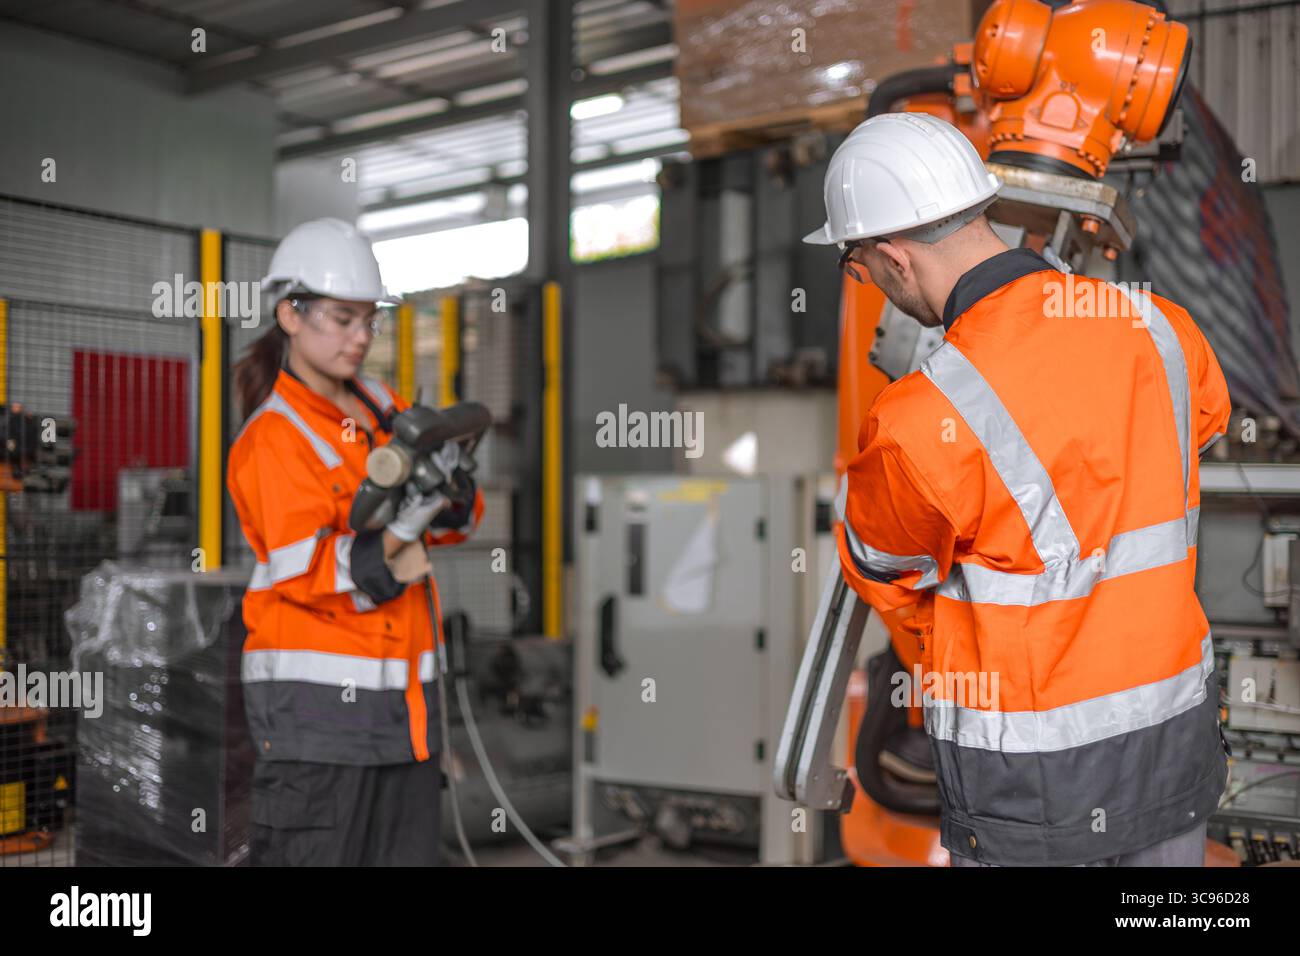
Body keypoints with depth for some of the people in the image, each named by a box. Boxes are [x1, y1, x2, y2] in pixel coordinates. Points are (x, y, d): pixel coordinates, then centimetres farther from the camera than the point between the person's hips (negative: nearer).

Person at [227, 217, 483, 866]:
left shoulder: (382, 407, 11)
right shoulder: (270, 440, -11)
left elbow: (462, 518, 6)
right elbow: (306, 574, -20)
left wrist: (446, 492, -16)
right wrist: (399, 529, -30)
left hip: (402, 691, 7)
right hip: (316, 699, -7)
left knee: (411, 852, 14)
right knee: (311, 854, -1)